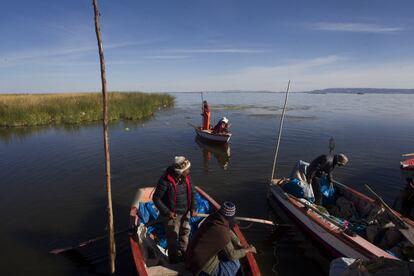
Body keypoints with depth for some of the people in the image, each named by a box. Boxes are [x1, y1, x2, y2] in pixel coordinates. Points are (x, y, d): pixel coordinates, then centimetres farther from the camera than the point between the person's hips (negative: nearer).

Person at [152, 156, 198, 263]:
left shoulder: (186, 178, -9)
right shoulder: (165, 181, -28)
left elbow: (192, 192, 4)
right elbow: (156, 198, -18)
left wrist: (193, 208, -5)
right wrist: (167, 212, -22)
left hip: (185, 212, 6)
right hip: (172, 215, -6)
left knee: (185, 232, 23)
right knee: (173, 237, 12)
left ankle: (183, 253, 49)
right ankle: (174, 258, 38)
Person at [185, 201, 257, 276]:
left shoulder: (212, 217, -8)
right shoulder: (222, 232, -29)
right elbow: (232, 255, -13)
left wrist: (240, 245, 7)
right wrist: (247, 250, 0)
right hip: (202, 265, -7)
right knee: (235, 264, 4)